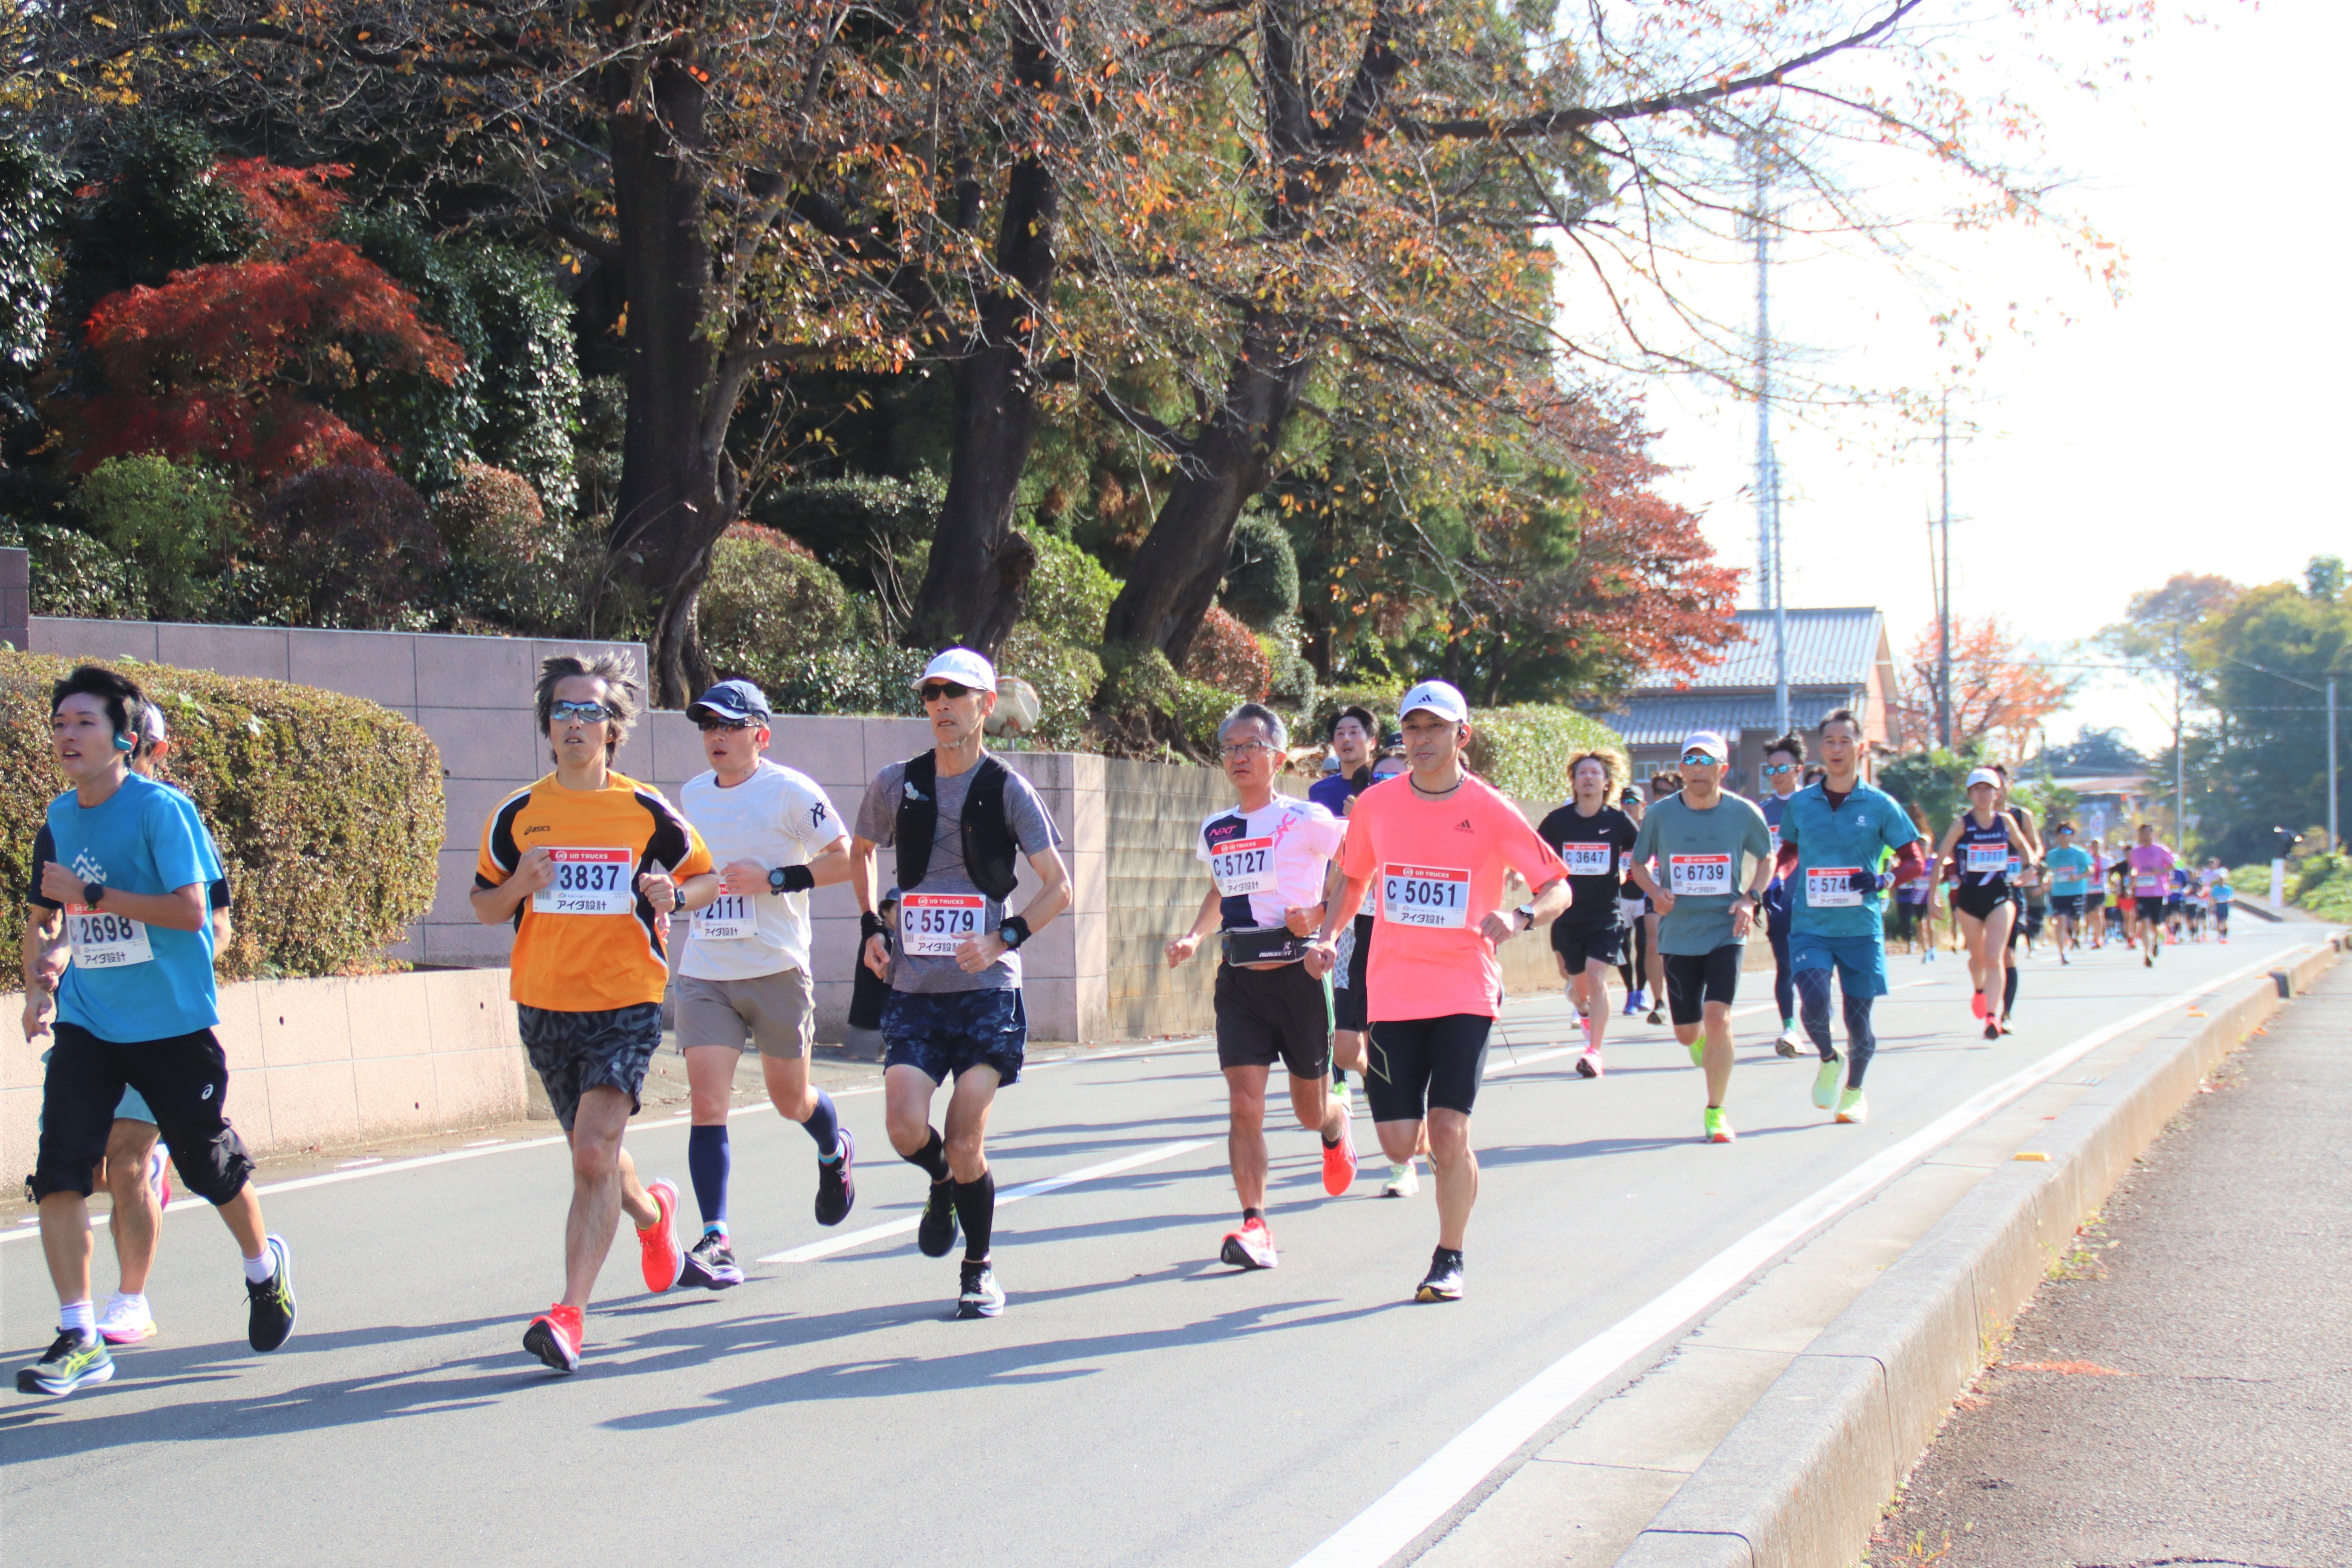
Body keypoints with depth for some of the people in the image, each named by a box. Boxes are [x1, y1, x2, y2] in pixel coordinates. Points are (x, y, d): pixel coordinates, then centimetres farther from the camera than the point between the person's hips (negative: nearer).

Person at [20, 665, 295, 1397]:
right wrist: (35, 985, 7)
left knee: (210, 1165, 10)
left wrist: (92, 895, -23)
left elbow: (191, 909, -21)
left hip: (173, 1026, -4)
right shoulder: (60, 816, 7)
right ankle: (78, 1337, -5)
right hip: (86, 1026, 5)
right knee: (58, 1169, -11)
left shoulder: (161, 809, -12)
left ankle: (264, 1268, 40)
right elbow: (41, 913, 22)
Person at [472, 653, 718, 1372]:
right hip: (544, 1008, 3)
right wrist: (518, 887, -11)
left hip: (626, 1005, -3)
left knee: (594, 1154, -19)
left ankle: (570, 1313, -20)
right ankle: (653, 1213, 50)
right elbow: (484, 907, 11)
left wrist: (675, 896, -11)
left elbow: (706, 878, 11)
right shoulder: (517, 815, 3)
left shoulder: (647, 812, -1)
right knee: (593, 1157, 16)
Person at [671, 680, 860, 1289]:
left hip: (776, 970, -4)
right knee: (706, 1101, -10)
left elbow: (845, 858, -10)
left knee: (790, 1099, 11)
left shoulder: (790, 791, -7)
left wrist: (773, 879, -17)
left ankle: (835, 1151, 47)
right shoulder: (692, 795, 12)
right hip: (703, 975, 4)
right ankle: (715, 1240, -11)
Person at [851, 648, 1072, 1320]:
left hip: (986, 989, -2)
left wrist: (1004, 939, -13)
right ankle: (943, 1186, 22)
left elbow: (1058, 887, 0)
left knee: (966, 1144, -6)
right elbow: (860, 852, 25)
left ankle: (980, 1266, 17)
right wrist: (871, 928, 13)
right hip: (913, 989, 2)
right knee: (906, 1128, -14)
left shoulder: (1007, 790, -1)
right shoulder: (896, 784, 6)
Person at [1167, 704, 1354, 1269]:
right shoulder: (1215, 831, 9)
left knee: (1311, 1110, 11)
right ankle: (1254, 1226, -10)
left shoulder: (1305, 821, -8)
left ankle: (1337, 1131, 48)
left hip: (1297, 973, -3)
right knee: (1244, 1102, -11)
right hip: (1239, 978, 3)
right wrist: (1194, 937, 9)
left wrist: (1320, 914, -15)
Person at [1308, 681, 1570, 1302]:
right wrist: (1327, 936, 5)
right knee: (1399, 1142, -3)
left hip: (1465, 991, -3)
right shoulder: (1376, 804, 4)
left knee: (1449, 1130, -11)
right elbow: (1356, 878, 20)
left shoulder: (1491, 811, -5)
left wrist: (1520, 918, -21)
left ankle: (1450, 1258, 8)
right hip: (1392, 991, 3)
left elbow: (1558, 887, -1)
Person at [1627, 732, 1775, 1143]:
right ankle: (1704, 1041, 46)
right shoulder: (1660, 813, -4)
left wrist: (1750, 897, -4)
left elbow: (1766, 858, 12)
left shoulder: (1743, 813, -4)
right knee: (1687, 1032, 7)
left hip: (1726, 931, -2)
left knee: (1717, 1017, -17)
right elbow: (1639, 863, 10)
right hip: (1678, 933, 2)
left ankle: (1716, 1113, -4)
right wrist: (1655, 892, -10)